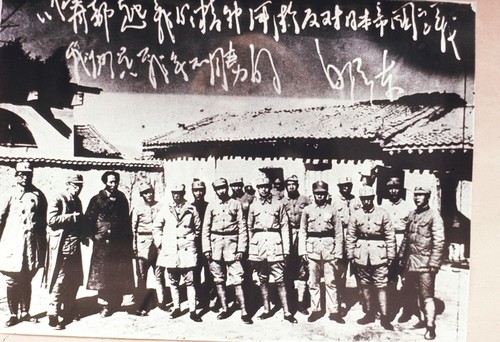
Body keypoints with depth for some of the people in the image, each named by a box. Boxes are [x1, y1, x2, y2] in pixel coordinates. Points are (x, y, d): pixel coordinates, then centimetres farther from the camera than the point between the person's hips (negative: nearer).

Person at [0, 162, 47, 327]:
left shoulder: (38, 195, 5)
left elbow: (43, 220, 7)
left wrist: (42, 244, 6)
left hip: (31, 244, 1)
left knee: (26, 281, 10)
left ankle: (25, 312, 22)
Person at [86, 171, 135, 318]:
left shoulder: (122, 199, 11)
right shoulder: (97, 199, 2)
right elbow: (89, 219, 0)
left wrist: (128, 241, 9)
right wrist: (95, 236, -8)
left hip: (120, 243, 3)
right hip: (102, 243, -3)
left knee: (118, 275, 4)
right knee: (102, 272, -2)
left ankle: (114, 303, 13)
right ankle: (104, 304, 5)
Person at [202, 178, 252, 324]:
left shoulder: (236, 204, 3)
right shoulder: (211, 206, 9)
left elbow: (242, 227, 1)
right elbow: (206, 228, 9)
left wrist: (241, 248, -5)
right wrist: (206, 248, 1)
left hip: (232, 242, -3)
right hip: (215, 243, 3)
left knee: (236, 279, -7)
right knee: (219, 279, 8)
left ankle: (244, 312, -3)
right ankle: (224, 309, 19)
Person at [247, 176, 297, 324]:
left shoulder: (278, 204, 5)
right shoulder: (253, 206, 11)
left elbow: (284, 227, 4)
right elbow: (249, 228, 14)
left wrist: (286, 248, -1)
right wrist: (249, 250, 9)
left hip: (274, 241, -2)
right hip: (258, 242, 2)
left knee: (279, 279, -4)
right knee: (262, 278, 8)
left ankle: (286, 312, 1)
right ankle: (266, 310, 18)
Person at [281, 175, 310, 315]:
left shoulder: (304, 200, 7)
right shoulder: (282, 202, 10)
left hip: (301, 237, -1)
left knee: (302, 270, -3)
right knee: (286, 269, 4)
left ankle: (300, 301, 3)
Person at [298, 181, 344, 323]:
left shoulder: (332, 210, 3)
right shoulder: (307, 210, 4)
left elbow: (338, 232, 4)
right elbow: (302, 231, 4)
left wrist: (338, 252, -1)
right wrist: (302, 250, -3)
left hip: (329, 248, -1)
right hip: (312, 249, 1)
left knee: (330, 281, 2)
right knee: (313, 281, 6)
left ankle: (334, 311, 10)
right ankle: (315, 310, 16)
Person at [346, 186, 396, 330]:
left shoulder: (382, 214, -3)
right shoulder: (355, 215, 2)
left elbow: (390, 236, -1)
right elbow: (350, 237, 5)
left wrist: (391, 256, -2)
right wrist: (350, 255, 3)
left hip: (379, 255, -2)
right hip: (361, 255, 3)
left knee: (381, 286, -2)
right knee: (365, 285, 11)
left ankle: (384, 317, 6)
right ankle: (369, 313, 25)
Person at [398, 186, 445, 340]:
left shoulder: (434, 215, -8)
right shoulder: (412, 215, 12)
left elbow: (439, 242, -13)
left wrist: (434, 263, -17)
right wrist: (402, 257, 14)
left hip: (425, 262, -7)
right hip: (411, 262, 7)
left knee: (427, 296, -4)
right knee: (417, 293, 16)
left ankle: (430, 326, 3)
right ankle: (426, 319, 30)